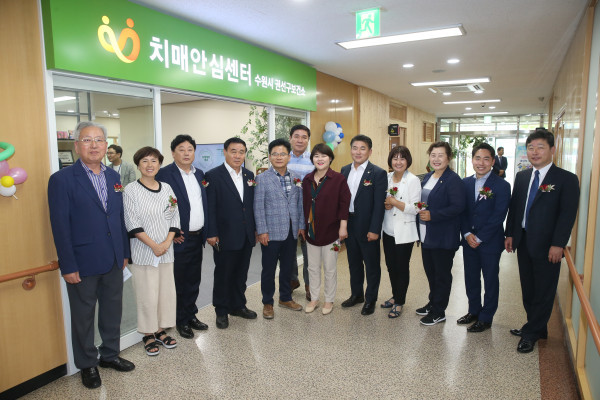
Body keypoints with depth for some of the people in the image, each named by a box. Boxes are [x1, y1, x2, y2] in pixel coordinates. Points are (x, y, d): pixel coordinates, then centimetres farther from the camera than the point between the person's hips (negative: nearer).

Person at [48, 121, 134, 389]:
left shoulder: (113, 177, 6)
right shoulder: (62, 179, -11)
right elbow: (60, 226, -12)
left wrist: (124, 253, 9)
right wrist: (68, 266, -13)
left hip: (113, 261, 5)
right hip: (83, 264, -5)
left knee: (113, 311, 17)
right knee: (83, 317, 13)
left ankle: (110, 354, 37)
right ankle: (87, 364, 32)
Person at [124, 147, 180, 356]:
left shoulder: (166, 188, 7)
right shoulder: (131, 190, -6)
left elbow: (175, 217, 7)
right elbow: (132, 223, -10)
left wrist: (167, 242, -7)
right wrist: (153, 245, -15)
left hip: (166, 250, 4)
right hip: (143, 252, -4)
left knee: (166, 291, 9)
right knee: (147, 294, 2)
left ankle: (161, 330, 26)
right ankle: (148, 335, 19)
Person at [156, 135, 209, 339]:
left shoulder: (199, 174, 11)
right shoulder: (164, 174, -11)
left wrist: (206, 231, 10)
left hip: (197, 238, 7)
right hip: (178, 238, -6)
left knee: (193, 280, 17)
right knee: (178, 281, 7)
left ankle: (191, 315, 32)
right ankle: (181, 321, 22)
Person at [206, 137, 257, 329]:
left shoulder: (249, 175, 9)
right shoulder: (213, 175, -8)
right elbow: (210, 207, -11)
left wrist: (255, 229, 11)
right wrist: (211, 234, -13)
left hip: (246, 237, 5)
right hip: (225, 237, -5)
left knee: (241, 274, 17)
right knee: (223, 275, 8)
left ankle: (238, 305, 33)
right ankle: (221, 311, 24)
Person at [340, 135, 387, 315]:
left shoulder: (378, 173, -11)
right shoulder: (345, 170, 7)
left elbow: (379, 204, -14)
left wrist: (374, 230, -17)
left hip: (367, 228, -5)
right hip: (349, 225, 6)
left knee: (372, 265, 9)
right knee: (354, 262, 19)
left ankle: (370, 300, 25)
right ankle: (356, 294, 35)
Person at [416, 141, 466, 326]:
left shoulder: (453, 180, -15)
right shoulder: (428, 177, 11)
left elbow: (457, 207, -23)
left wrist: (432, 215, -24)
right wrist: (420, 211, 3)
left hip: (443, 238, -8)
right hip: (427, 235, 8)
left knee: (442, 274, 6)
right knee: (430, 271, 19)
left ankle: (439, 312, 19)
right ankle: (433, 302, 36)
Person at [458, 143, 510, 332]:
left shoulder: (501, 186, -10)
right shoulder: (465, 183, 5)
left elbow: (498, 216, -14)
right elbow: (461, 211, 4)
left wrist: (479, 238, -16)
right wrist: (467, 234, -9)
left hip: (490, 243, -4)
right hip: (469, 241, 5)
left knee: (490, 281, 9)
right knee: (471, 278, 15)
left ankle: (486, 318, 23)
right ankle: (474, 311, 34)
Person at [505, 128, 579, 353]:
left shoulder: (566, 179, -7)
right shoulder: (522, 177, 10)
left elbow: (568, 214, -12)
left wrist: (558, 244, -17)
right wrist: (510, 234, 7)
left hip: (547, 246, -6)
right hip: (523, 242, 6)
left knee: (543, 291, 5)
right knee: (528, 289, 15)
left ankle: (531, 334, 16)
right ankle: (538, 328, 31)